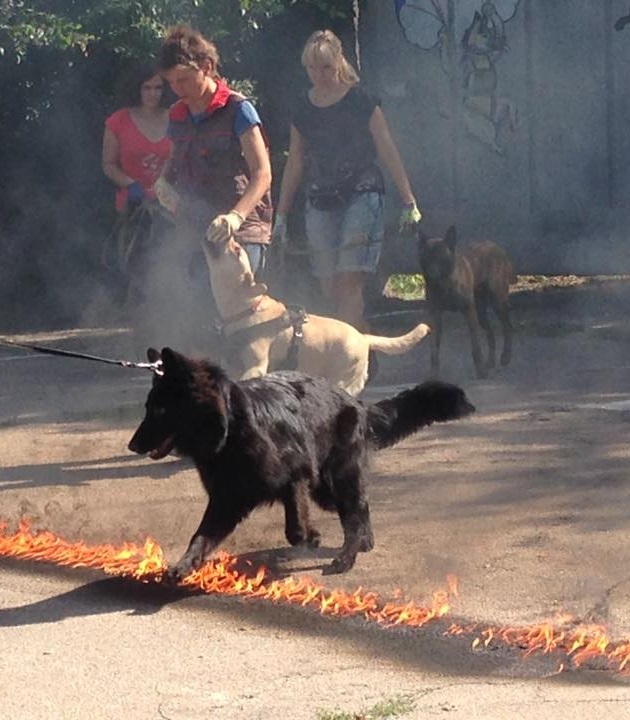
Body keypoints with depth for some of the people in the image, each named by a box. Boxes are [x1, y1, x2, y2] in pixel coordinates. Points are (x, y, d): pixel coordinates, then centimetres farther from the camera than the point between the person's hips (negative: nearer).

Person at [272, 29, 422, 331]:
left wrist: (409, 202, -4)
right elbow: (294, 164, 15)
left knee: (350, 285, -14)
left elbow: (388, 153, -2)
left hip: (361, 196, -5)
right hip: (320, 202, 5)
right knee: (330, 289, 3)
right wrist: (280, 216, 15)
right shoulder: (303, 109, 8)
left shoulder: (360, 101, -4)